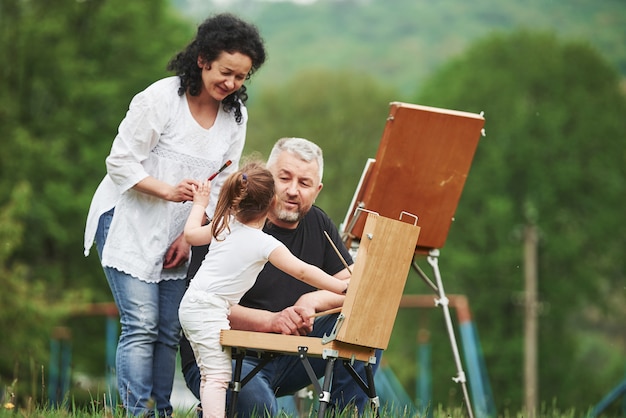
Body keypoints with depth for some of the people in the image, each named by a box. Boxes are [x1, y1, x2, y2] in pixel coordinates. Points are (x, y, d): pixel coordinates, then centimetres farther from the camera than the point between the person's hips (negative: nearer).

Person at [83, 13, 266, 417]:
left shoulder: (236, 115, 3)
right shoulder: (159, 99, -15)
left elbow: (221, 184, 7)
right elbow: (120, 162, -14)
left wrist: (189, 236, -3)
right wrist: (167, 190, -27)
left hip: (177, 234, 6)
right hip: (129, 224, -6)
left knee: (169, 333, 4)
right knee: (141, 327, -13)